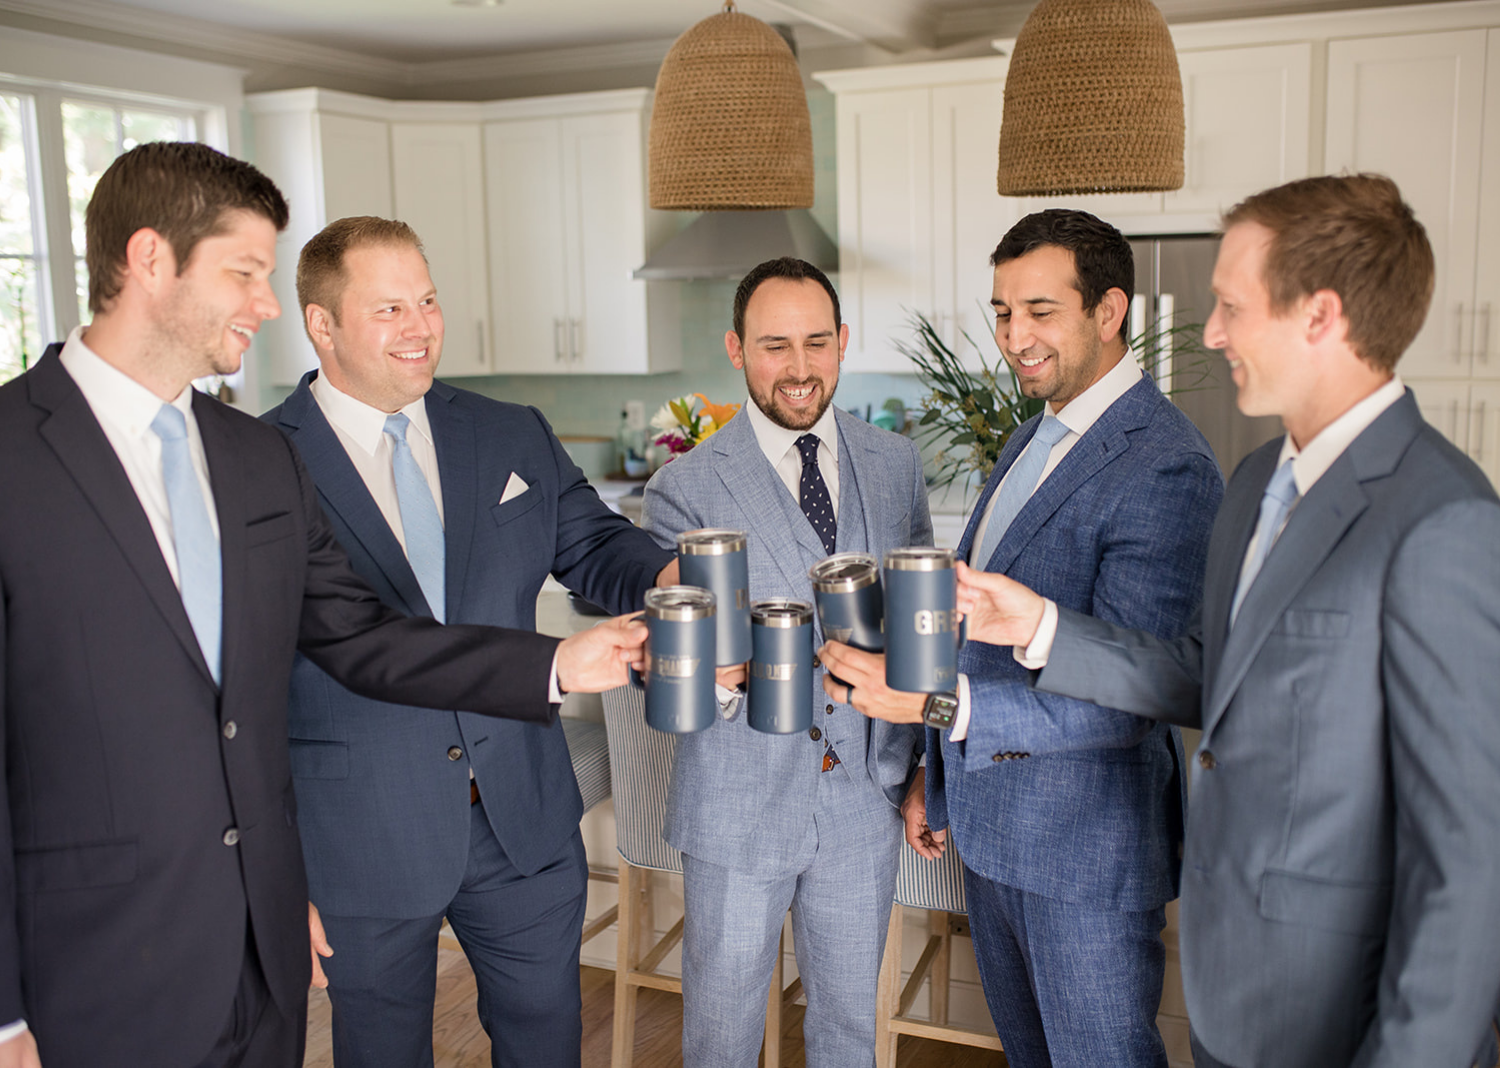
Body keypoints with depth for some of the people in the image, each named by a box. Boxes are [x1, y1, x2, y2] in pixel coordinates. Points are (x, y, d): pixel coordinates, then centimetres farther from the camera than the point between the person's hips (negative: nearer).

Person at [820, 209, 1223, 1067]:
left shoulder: (1167, 470, -21)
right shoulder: (1032, 440, 9)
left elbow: (1123, 695, -27)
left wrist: (938, 701, -36)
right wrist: (938, 773, 17)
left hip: (1085, 847, -8)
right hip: (991, 826, 9)